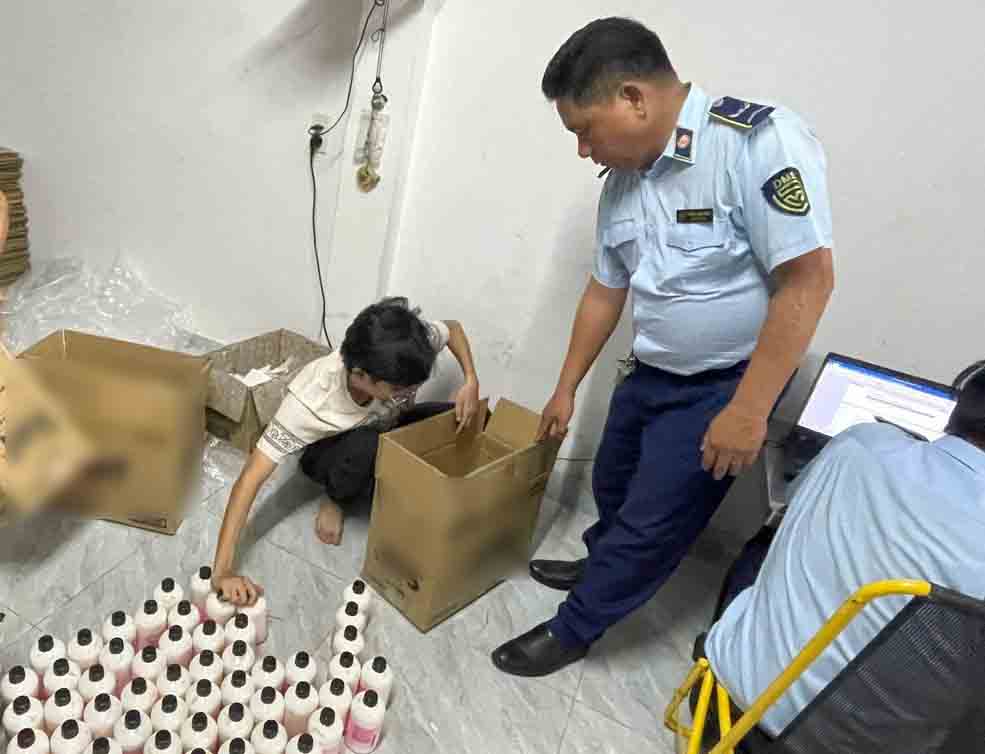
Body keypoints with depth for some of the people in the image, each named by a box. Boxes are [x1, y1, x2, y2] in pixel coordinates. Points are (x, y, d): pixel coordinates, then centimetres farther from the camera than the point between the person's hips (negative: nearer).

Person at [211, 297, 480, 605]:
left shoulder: (403, 350, -34)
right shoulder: (310, 399, -42)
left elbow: (453, 329, -11)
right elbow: (250, 478, -40)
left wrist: (471, 380, -27)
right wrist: (223, 571, -45)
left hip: (389, 429, 4)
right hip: (331, 453, -3)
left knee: (461, 419, -21)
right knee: (365, 446, -40)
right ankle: (336, 499, -6)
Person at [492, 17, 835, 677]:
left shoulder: (759, 141, -23)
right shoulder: (624, 182, 0)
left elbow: (808, 280, -24)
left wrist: (747, 410, -24)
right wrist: (566, 389, 14)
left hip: (725, 386, -7)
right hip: (651, 373, 7)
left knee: (653, 520, 3)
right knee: (612, 487, 22)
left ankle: (573, 630, 25)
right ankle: (604, 567, 51)